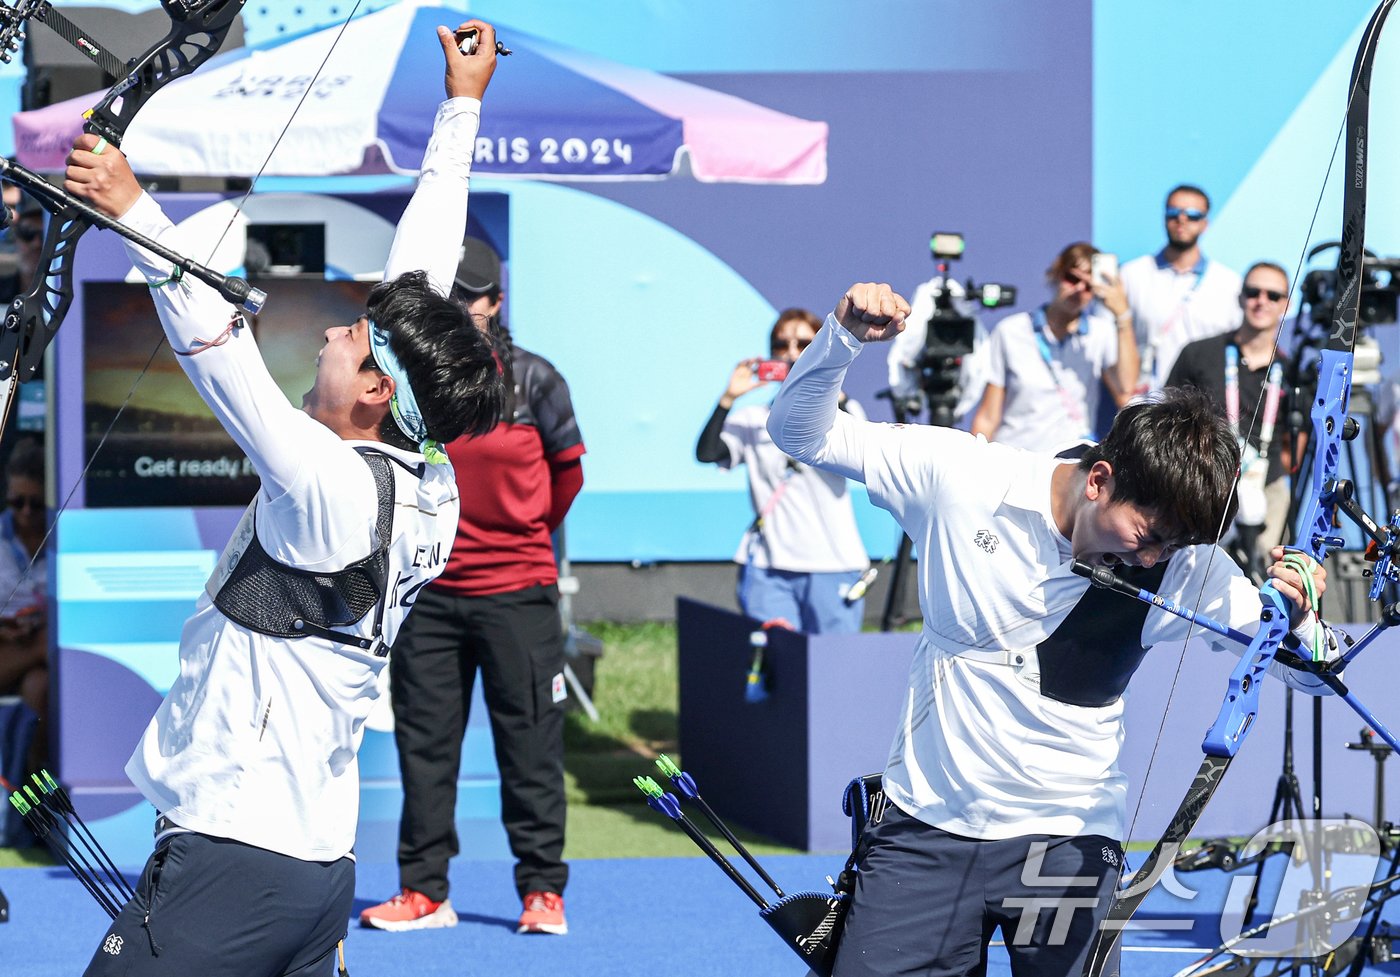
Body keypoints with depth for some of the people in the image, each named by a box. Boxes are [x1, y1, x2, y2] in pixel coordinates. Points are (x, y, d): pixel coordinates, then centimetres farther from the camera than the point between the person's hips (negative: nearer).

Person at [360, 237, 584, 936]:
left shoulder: (533, 379, -3)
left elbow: (567, 471, 11)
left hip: (517, 591, -2)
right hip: (428, 590, 2)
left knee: (530, 745, 1)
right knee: (423, 742, 4)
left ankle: (542, 890, 8)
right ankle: (423, 890, 12)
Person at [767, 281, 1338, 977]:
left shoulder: (1185, 572, -7)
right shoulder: (961, 477, -9)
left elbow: (1315, 672, -4)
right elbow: (800, 433, -2)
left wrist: (1298, 621, -27)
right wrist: (843, 338, -20)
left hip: (1068, 842, 0)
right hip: (926, 823, 0)